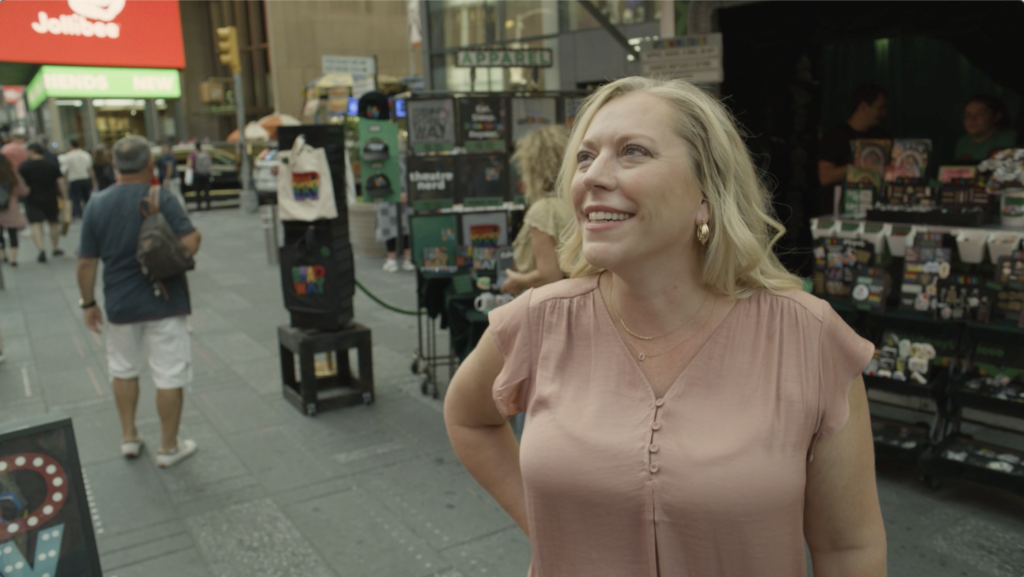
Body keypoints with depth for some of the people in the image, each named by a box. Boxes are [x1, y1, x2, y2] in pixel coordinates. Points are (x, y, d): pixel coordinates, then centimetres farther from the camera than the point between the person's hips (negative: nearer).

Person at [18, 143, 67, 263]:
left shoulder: (24, 166, -5)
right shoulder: (53, 165, 2)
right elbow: (61, 182, -1)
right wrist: (65, 198, 2)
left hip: (32, 200, -2)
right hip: (50, 199, 2)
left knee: (36, 224, -4)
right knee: (53, 223, 15)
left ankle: (41, 249, -21)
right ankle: (55, 248, 25)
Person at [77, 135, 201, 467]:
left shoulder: (97, 205, -1)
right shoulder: (161, 199, -12)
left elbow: (86, 262, 1)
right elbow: (189, 244, -21)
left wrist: (88, 303, 11)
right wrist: (197, 235, 1)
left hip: (119, 303, 4)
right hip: (163, 301, -4)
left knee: (124, 370, 23)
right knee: (169, 376, 6)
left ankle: (128, 438, 33)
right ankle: (169, 448, 15)